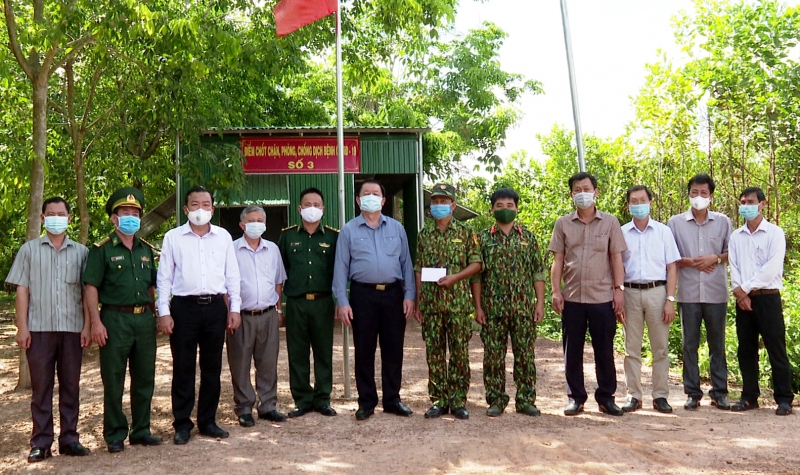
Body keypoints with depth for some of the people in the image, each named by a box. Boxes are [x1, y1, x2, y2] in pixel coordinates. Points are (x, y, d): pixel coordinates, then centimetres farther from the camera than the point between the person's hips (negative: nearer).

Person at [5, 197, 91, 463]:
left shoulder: (81, 252, 8)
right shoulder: (29, 250, 7)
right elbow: (22, 291, 4)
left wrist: (87, 326, 0)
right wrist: (22, 328, -4)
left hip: (72, 329, 1)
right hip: (39, 329, -1)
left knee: (70, 386, 6)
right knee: (41, 387, 4)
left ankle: (69, 439, 14)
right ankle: (40, 443, 11)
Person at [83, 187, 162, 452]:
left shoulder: (146, 250, 14)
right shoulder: (102, 250, -2)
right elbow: (91, 287, -7)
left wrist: (154, 316, 12)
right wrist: (96, 321, -15)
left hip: (144, 319, 5)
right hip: (115, 319, -5)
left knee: (145, 378, 10)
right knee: (113, 381, 2)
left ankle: (141, 431, 21)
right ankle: (115, 435, 13)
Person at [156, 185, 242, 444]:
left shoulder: (224, 237, 8)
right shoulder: (173, 237, 3)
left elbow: (232, 275, 10)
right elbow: (164, 277, 2)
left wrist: (234, 308, 4)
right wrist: (164, 312, -5)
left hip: (215, 306, 2)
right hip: (184, 306, -2)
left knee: (212, 367, 8)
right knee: (183, 368, 3)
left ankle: (208, 421, 20)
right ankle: (182, 423, 14)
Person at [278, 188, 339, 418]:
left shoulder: (333, 237, 6)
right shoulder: (287, 236, 8)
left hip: (323, 302, 0)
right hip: (296, 302, 1)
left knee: (324, 352, 5)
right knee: (297, 353, 4)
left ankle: (323, 399, 16)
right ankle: (303, 400, 15)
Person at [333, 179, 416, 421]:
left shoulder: (396, 228, 10)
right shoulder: (349, 230, 4)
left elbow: (406, 263, 9)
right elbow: (341, 267, 2)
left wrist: (409, 295, 1)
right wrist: (342, 302, -5)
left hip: (393, 294, 2)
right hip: (363, 294, -2)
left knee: (393, 349, 7)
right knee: (364, 350, 4)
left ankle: (392, 399, 19)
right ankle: (366, 401, 15)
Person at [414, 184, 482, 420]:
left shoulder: (465, 232, 3)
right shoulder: (424, 234, 11)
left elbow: (476, 263, 1)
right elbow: (419, 270, 11)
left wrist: (455, 277, -15)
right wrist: (418, 302, 7)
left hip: (458, 302, -2)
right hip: (430, 303, 3)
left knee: (459, 352, 2)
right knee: (434, 352, 5)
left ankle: (458, 400, 11)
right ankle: (439, 399, 15)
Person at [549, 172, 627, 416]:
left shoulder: (610, 222, 6)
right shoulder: (563, 224, 7)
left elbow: (616, 258, 5)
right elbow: (558, 260, 6)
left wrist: (619, 289, -3)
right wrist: (556, 291, -2)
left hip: (603, 297, -1)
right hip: (572, 297, 1)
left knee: (604, 350, 5)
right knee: (572, 350, 6)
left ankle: (606, 397, 17)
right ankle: (576, 397, 16)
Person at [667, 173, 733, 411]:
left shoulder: (723, 222, 6)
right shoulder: (675, 222, 4)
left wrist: (715, 259, -10)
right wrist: (689, 262, -10)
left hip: (716, 293, 0)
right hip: (688, 292, 0)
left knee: (717, 344, 7)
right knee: (689, 344, 4)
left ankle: (719, 392, 16)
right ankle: (693, 393, 13)